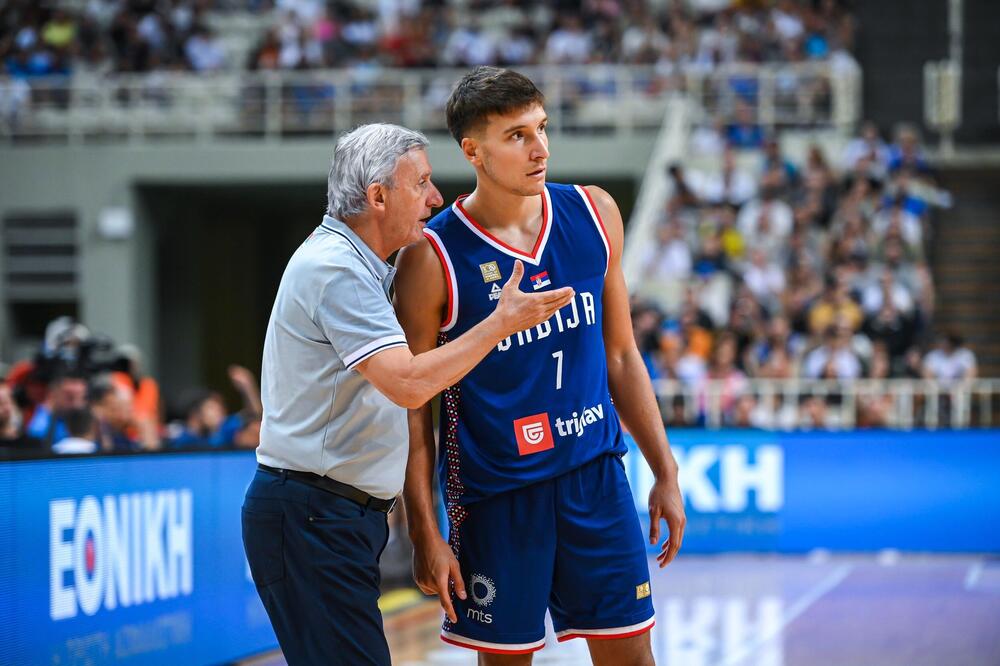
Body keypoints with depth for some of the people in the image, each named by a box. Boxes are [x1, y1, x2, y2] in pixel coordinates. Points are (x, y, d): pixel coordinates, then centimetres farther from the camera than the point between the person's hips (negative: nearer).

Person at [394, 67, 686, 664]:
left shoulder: (596, 213, 2)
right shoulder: (433, 259, -12)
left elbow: (621, 355, 11)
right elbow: (414, 406, -7)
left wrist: (666, 473, 9)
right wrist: (426, 535, -10)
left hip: (597, 477, 4)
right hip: (495, 492, -4)